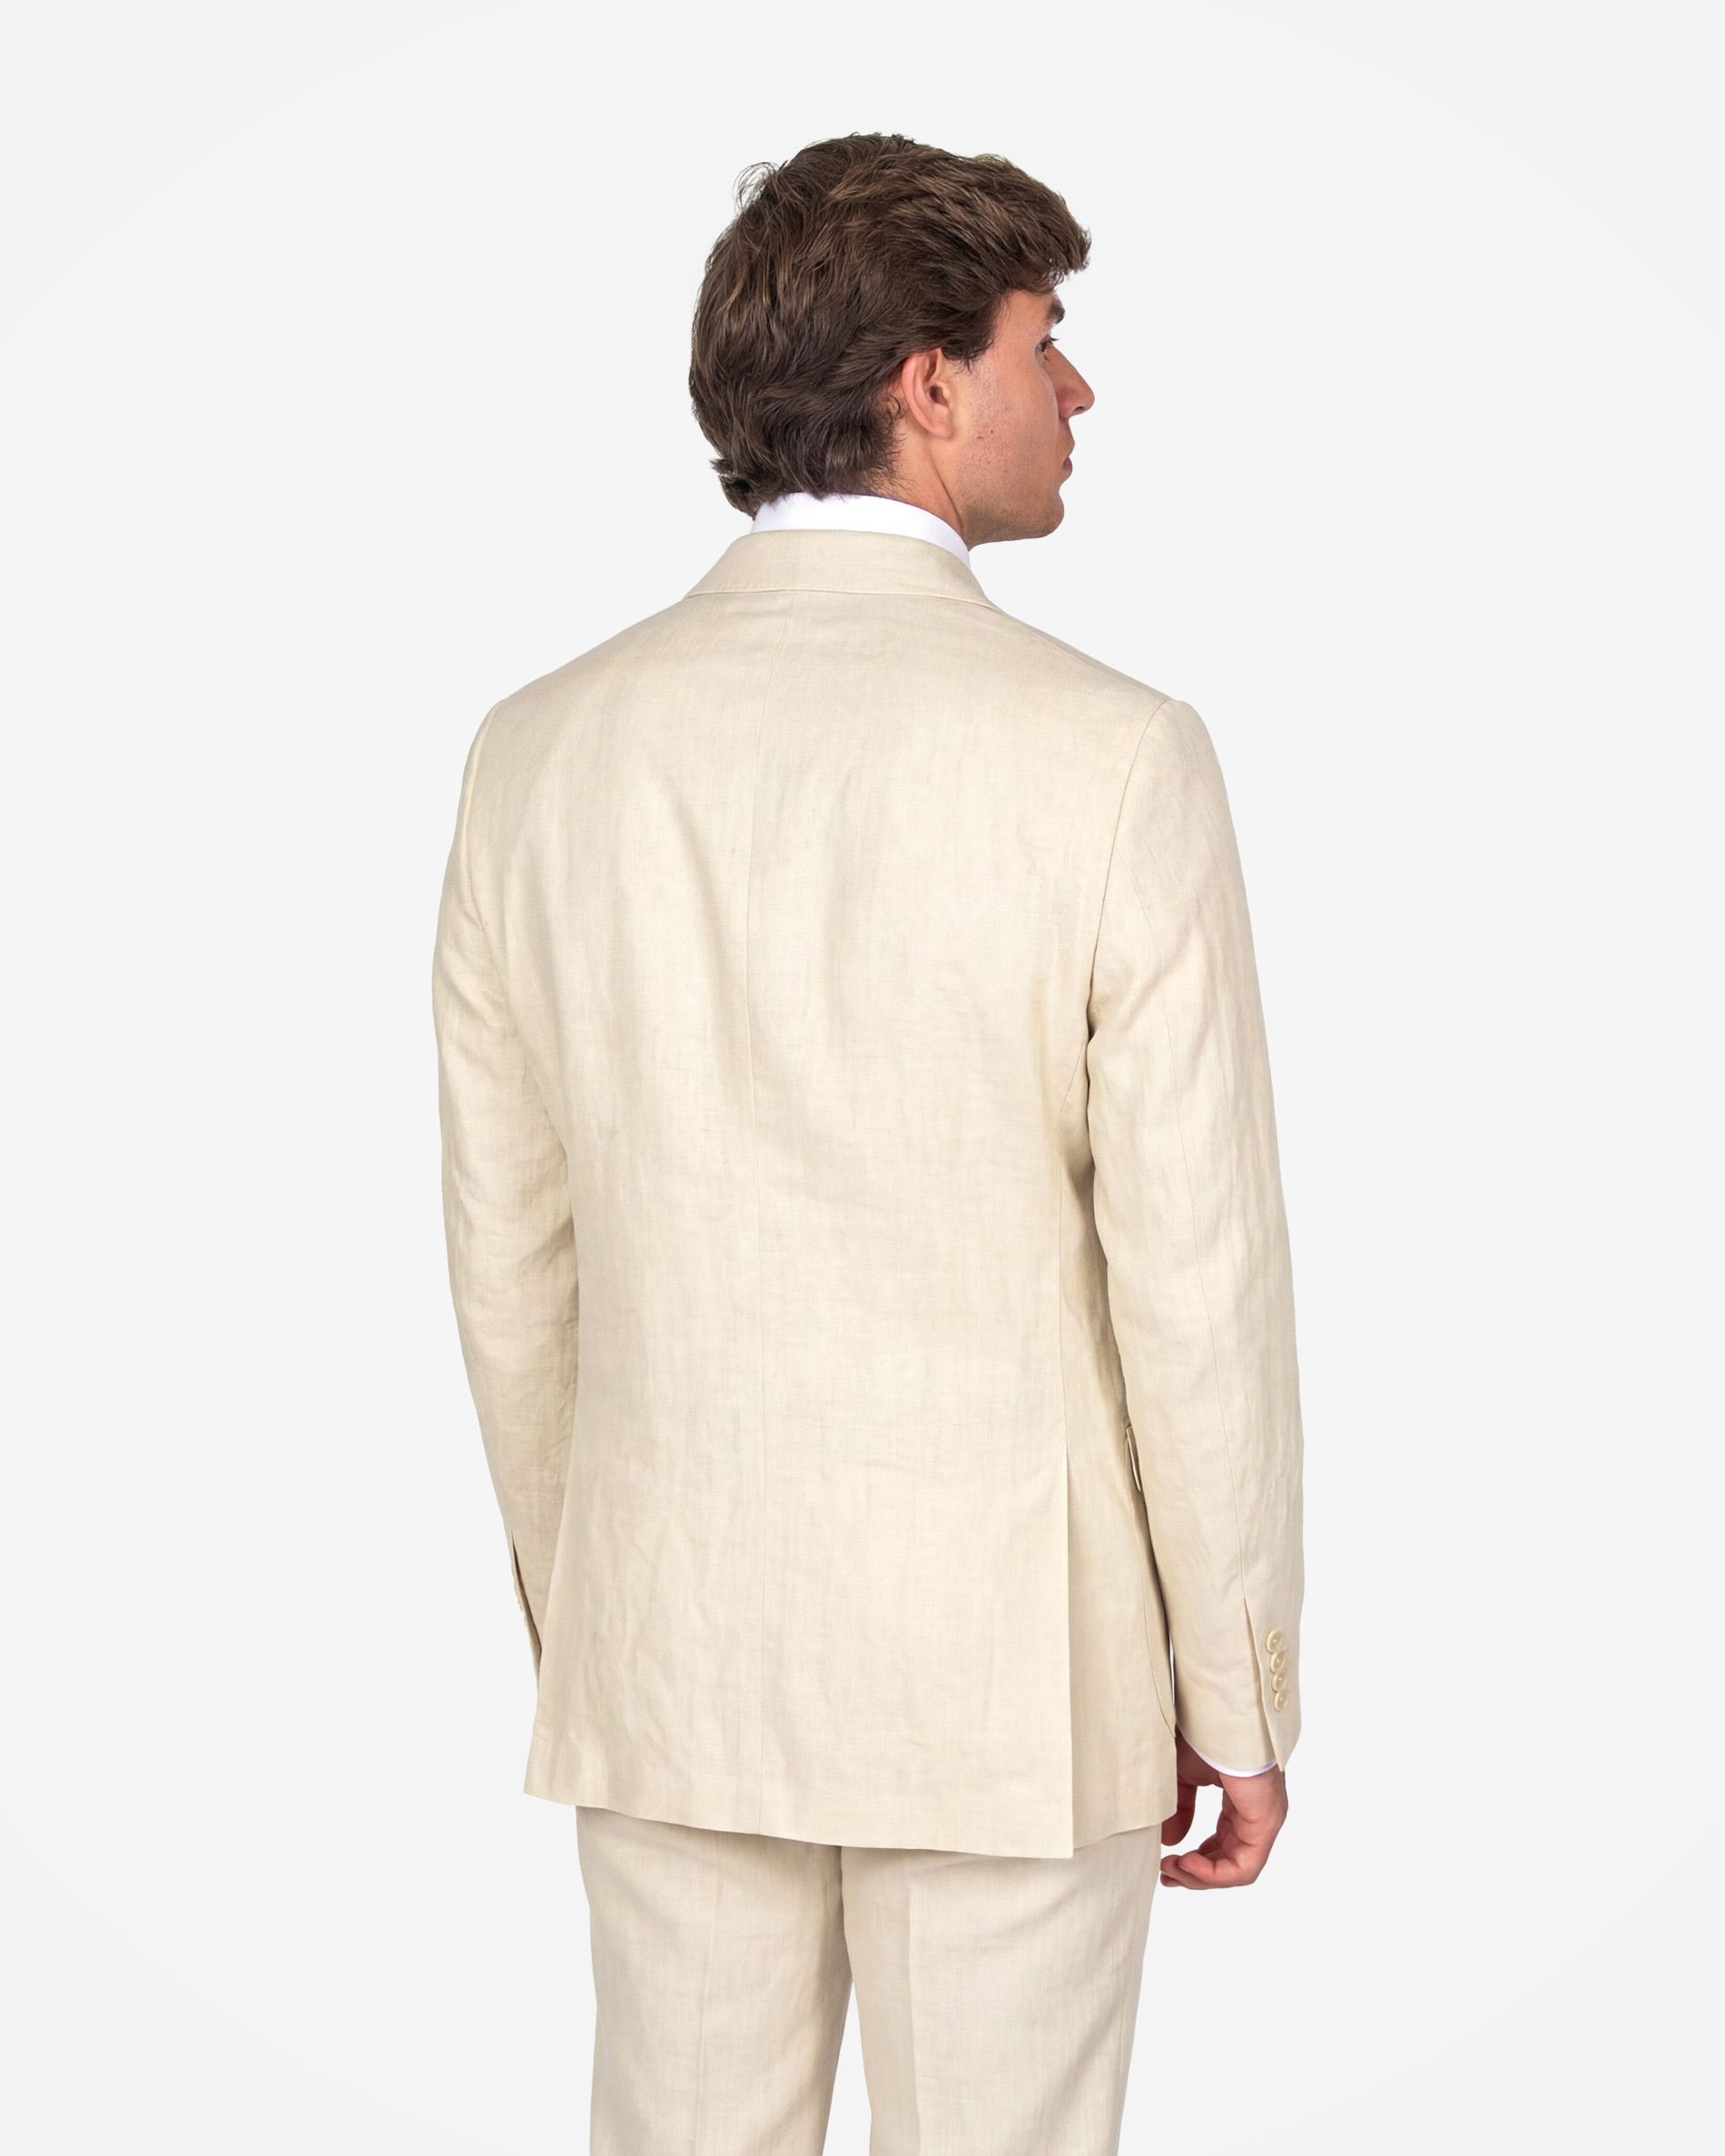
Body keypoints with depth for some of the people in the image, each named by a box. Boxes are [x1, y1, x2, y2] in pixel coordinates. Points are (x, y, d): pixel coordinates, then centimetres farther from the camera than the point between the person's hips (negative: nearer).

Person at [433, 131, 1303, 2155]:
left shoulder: (543, 750, -3)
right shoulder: (1112, 756, -16)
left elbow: (509, 1261, 4)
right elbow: (1197, 1278, -13)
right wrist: (1241, 1700, -1)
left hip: (671, 1632, 4)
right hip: (1009, 1651, -3)